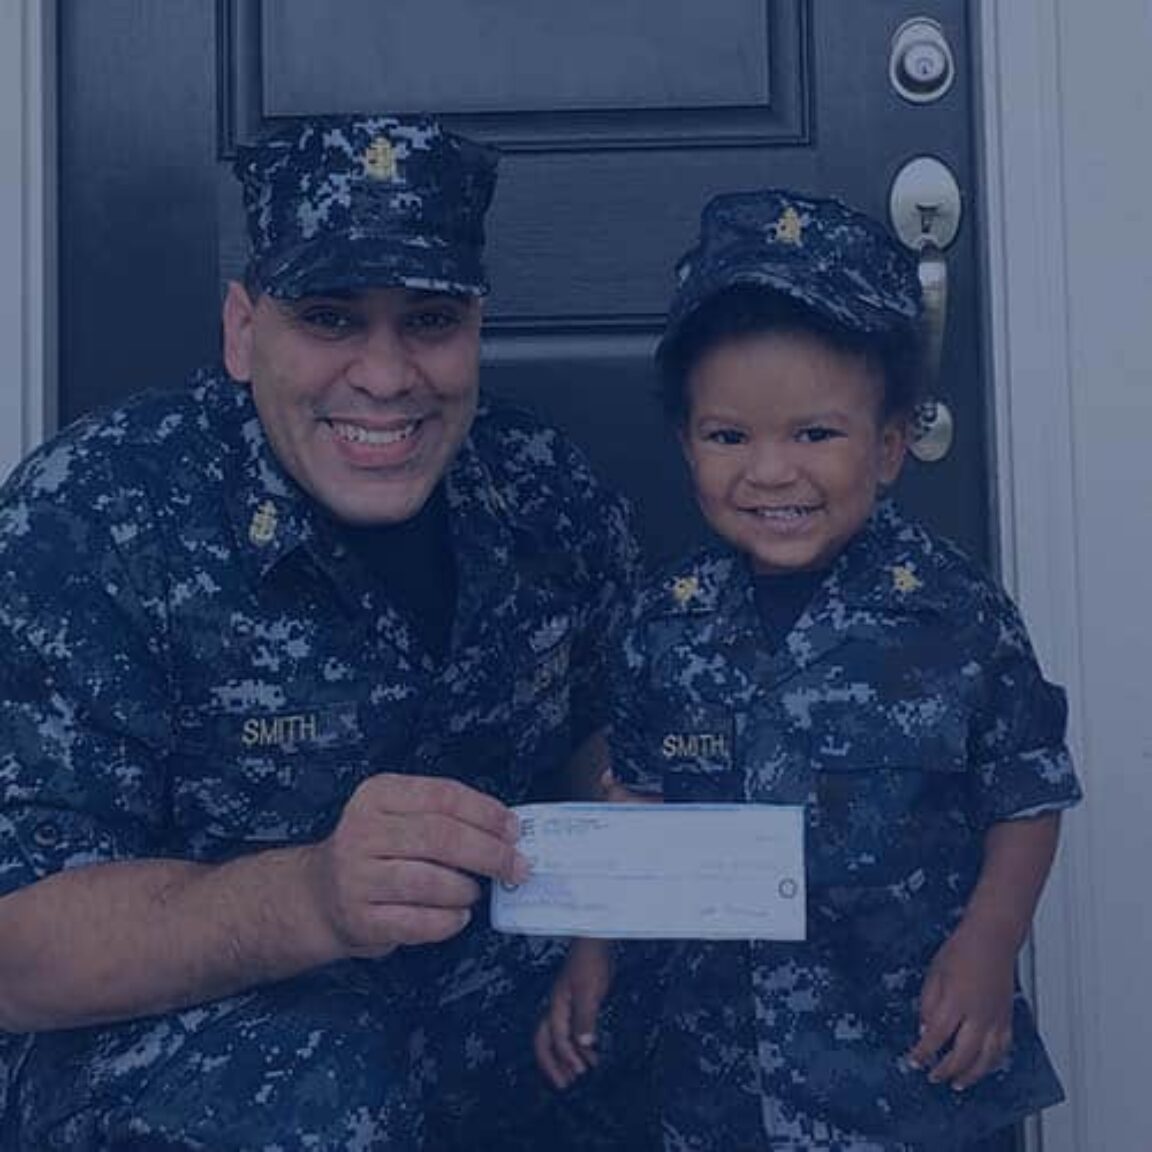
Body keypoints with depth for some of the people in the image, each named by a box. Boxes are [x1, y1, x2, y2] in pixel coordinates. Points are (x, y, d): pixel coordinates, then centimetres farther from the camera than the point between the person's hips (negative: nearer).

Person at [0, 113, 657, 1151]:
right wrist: (314, 896, -41)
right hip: (158, 1034, -4)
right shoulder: (87, 523, -19)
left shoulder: (548, 494, -5)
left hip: (498, 987, 5)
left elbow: (604, 739, 9)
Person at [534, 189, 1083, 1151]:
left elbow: (1027, 800, -4)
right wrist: (591, 953, 5)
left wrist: (986, 947, -15)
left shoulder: (959, 618, -13)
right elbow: (640, 793, 6)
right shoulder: (670, 622, -5)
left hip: (914, 1047, -2)